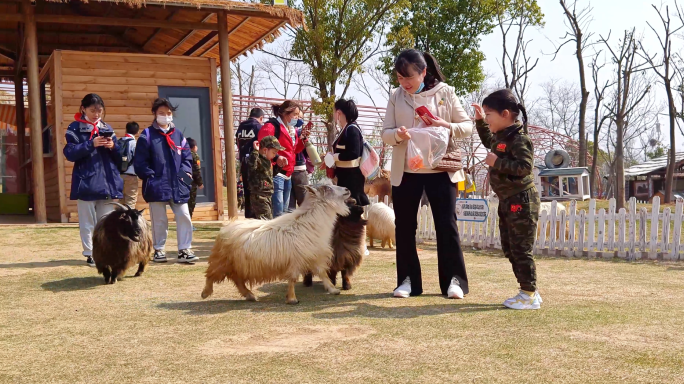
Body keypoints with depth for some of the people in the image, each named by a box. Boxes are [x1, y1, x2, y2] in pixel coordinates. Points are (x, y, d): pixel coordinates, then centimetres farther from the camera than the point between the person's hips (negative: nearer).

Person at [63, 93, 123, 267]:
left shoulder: (107, 128, 13)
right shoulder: (75, 128, 0)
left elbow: (119, 156, 13)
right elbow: (70, 153, -10)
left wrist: (113, 146, -9)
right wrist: (91, 144, -20)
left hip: (108, 182, 4)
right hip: (87, 182, -4)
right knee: (88, 222, 3)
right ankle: (90, 254, 10)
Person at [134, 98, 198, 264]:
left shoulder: (178, 134, 9)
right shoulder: (147, 135, -2)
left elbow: (187, 157, 12)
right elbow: (140, 163, -5)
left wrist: (185, 172, -4)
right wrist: (151, 177, -12)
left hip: (178, 185, 3)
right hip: (157, 186, -3)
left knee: (184, 217, -1)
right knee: (159, 220, 7)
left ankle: (184, 250, 5)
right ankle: (159, 250, 20)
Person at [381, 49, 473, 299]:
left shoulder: (445, 92, -1)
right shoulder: (396, 97, 4)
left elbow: (468, 126, 1)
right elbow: (385, 133, 2)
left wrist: (448, 127, -19)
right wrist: (397, 134, -20)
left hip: (441, 169, -2)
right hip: (404, 171, 2)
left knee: (446, 224, 0)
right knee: (405, 226, 6)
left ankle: (453, 280, 11)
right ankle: (408, 280, 18)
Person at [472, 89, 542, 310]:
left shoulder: (519, 139, -17)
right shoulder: (501, 137, 11)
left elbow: (525, 167, -28)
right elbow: (488, 142, 35)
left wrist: (497, 162, -25)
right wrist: (480, 122, 24)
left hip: (521, 201, -10)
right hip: (507, 201, 10)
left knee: (521, 249, -5)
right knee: (509, 249, 14)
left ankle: (530, 295, 5)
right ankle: (528, 292, 22)